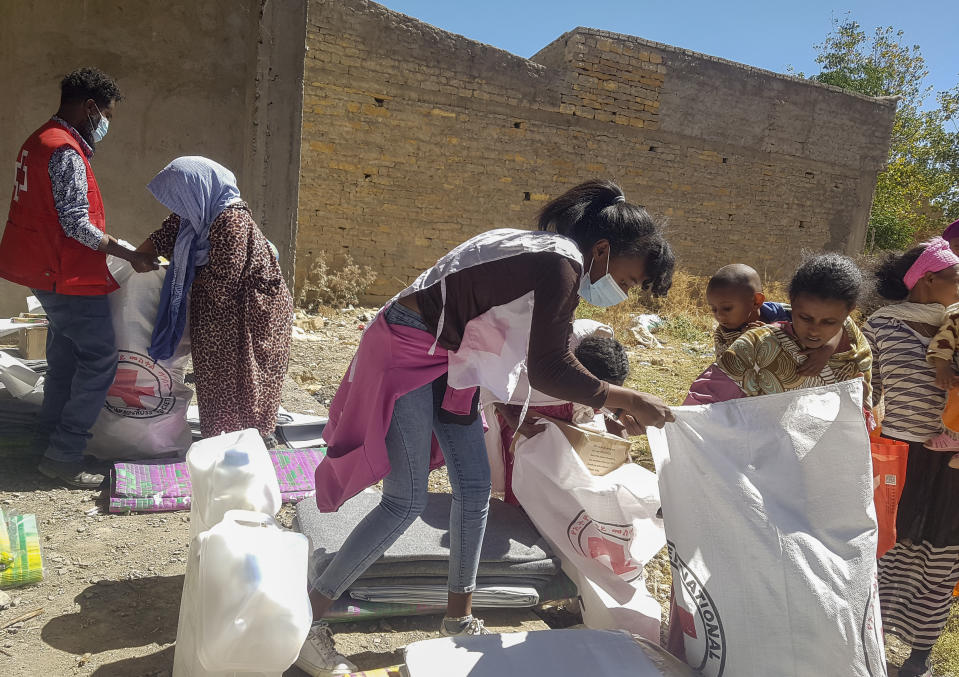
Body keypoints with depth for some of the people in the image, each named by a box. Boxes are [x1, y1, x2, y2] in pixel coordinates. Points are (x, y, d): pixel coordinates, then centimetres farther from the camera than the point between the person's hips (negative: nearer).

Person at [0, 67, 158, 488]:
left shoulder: (39, 141, 15)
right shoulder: (66, 151, -17)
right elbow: (76, 224, -22)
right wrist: (131, 255, -17)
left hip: (45, 270, 11)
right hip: (69, 277, -11)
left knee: (65, 354, 19)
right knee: (100, 359, -6)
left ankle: (49, 436, 30)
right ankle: (63, 457, -2)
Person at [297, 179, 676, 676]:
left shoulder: (548, 255, 9)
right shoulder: (561, 264, -21)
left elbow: (543, 363, 15)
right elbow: (549, 371, -21)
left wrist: (610, 405, 16)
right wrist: (626, 400, -12)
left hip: (450, 358, 10)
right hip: (408, 352, -10)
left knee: (474, 489, 10)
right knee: (406, 502, -8)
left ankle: (460, 618, 26)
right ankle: (306, 620, 7)